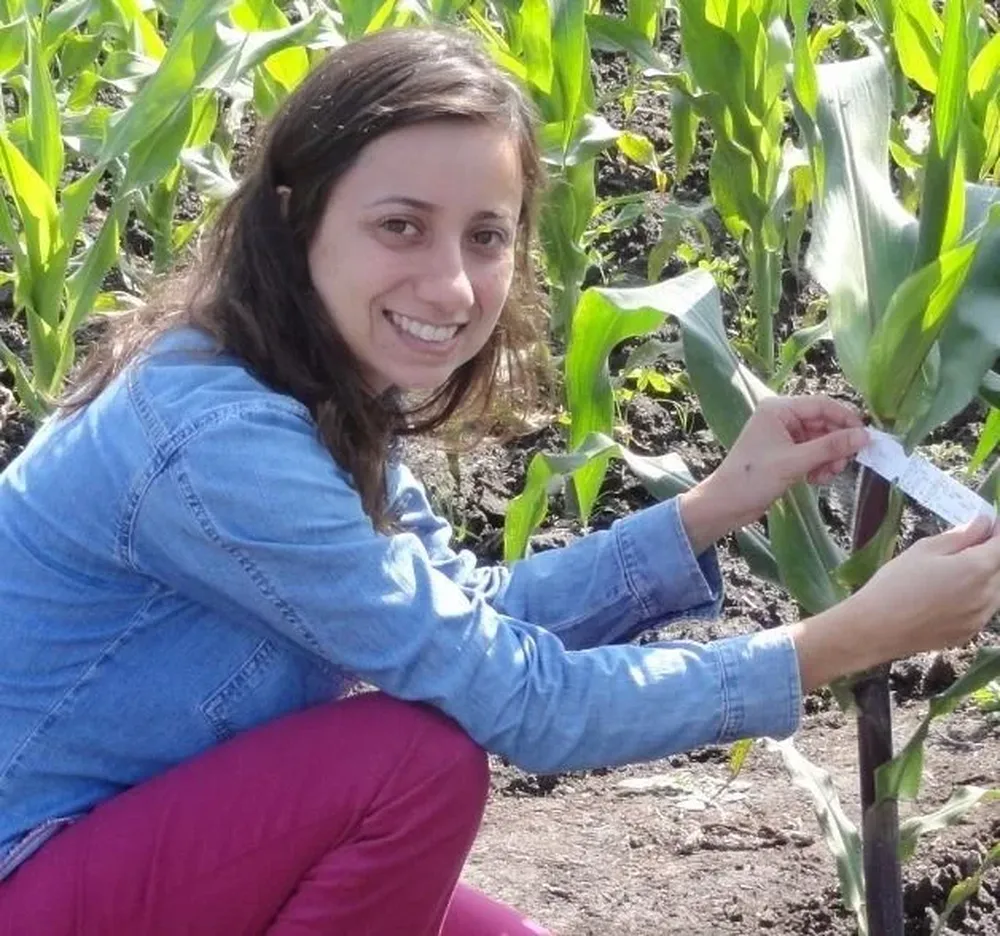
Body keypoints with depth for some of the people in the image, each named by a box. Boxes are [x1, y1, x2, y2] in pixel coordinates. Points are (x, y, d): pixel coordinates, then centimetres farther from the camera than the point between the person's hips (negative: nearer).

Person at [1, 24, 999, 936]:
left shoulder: (317, 396, -1)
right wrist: (859, 636, -23)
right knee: (421, 759, -24)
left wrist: (717, 505, -2)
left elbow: (476, 619, 5)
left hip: (158, 832, 9)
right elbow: (517, 695, -27)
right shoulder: (215, 435, -30)